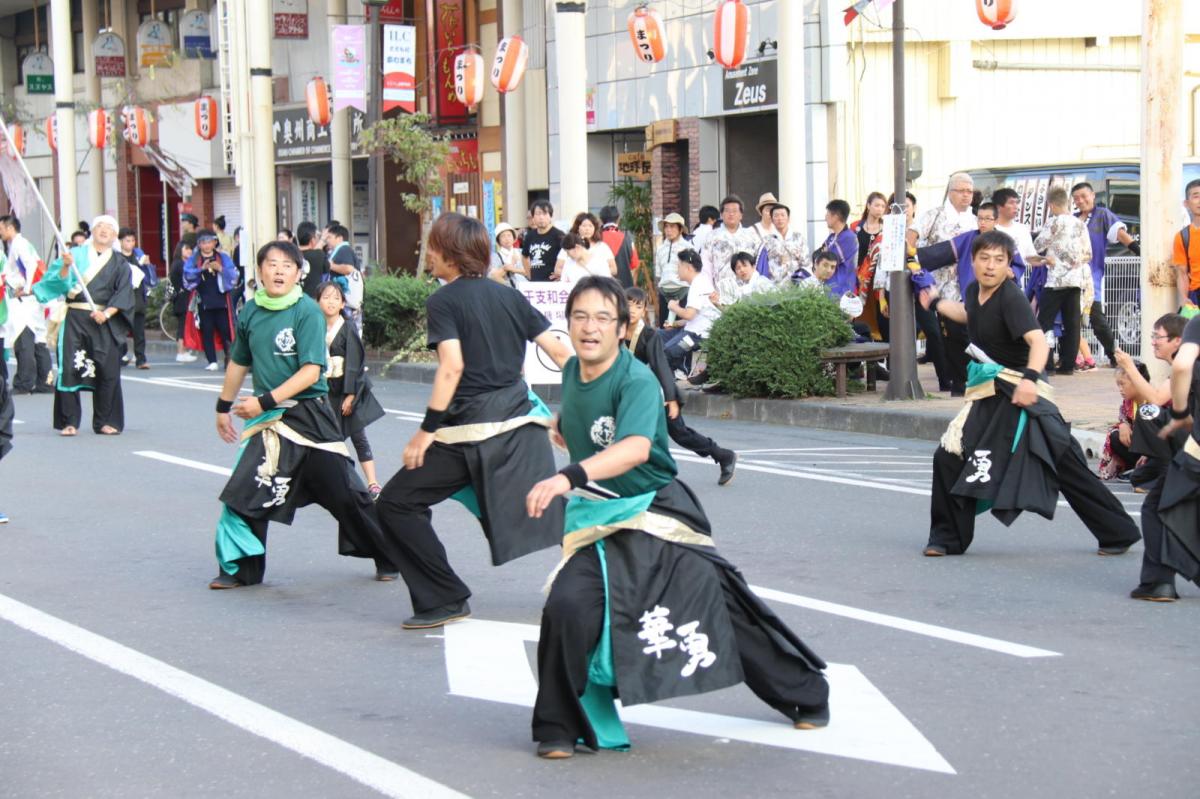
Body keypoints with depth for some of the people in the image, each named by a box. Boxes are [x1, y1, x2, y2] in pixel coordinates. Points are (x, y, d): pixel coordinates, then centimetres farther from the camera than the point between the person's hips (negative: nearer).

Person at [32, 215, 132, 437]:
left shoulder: (119, 264, 13)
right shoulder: (75, 254, 11)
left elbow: (124, 294, 3)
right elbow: (60, 283, 3)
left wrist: (107, 313, -11)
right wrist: (66, 266, -16)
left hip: (104, 321, 1)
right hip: (74, 318, -1)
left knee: (107, 371, -5)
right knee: (69, 368, -7)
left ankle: (105, 421, 4)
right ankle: (69, 422, -4)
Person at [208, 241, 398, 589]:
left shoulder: (307, 312, -12)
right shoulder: (250, 312, 4)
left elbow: (311, 371, -18)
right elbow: (239, 363, 20)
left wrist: (264, 401, -22)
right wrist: (224, 407, 26)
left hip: (310, 416, -4)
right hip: (268, 418, 4)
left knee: (345, 492, -1)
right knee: (244, 492, -3)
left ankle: (389, 559, 15)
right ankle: (241, 570, 12)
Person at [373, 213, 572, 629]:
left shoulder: (443, 301, -5)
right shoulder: (509, 296, 11)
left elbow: (452, 366, -17)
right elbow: (559, 352, 7)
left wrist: (427, 430, -14)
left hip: (470, 429, -6)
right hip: (519, 422, 6)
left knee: (396, 502, 5)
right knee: (547, 515, 10)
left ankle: (446, 598, 3)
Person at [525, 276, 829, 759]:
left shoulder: (637, 382, -24)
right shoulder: (572, 372, -2)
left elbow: (635, 448, -47)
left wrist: (570, 477, -58)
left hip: (659, 515, -4)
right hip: (598, 517, 4)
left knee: (727, 610, 8)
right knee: (567, 607, -21)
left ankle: (806, 696, 31)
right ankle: (558, 729, -5)